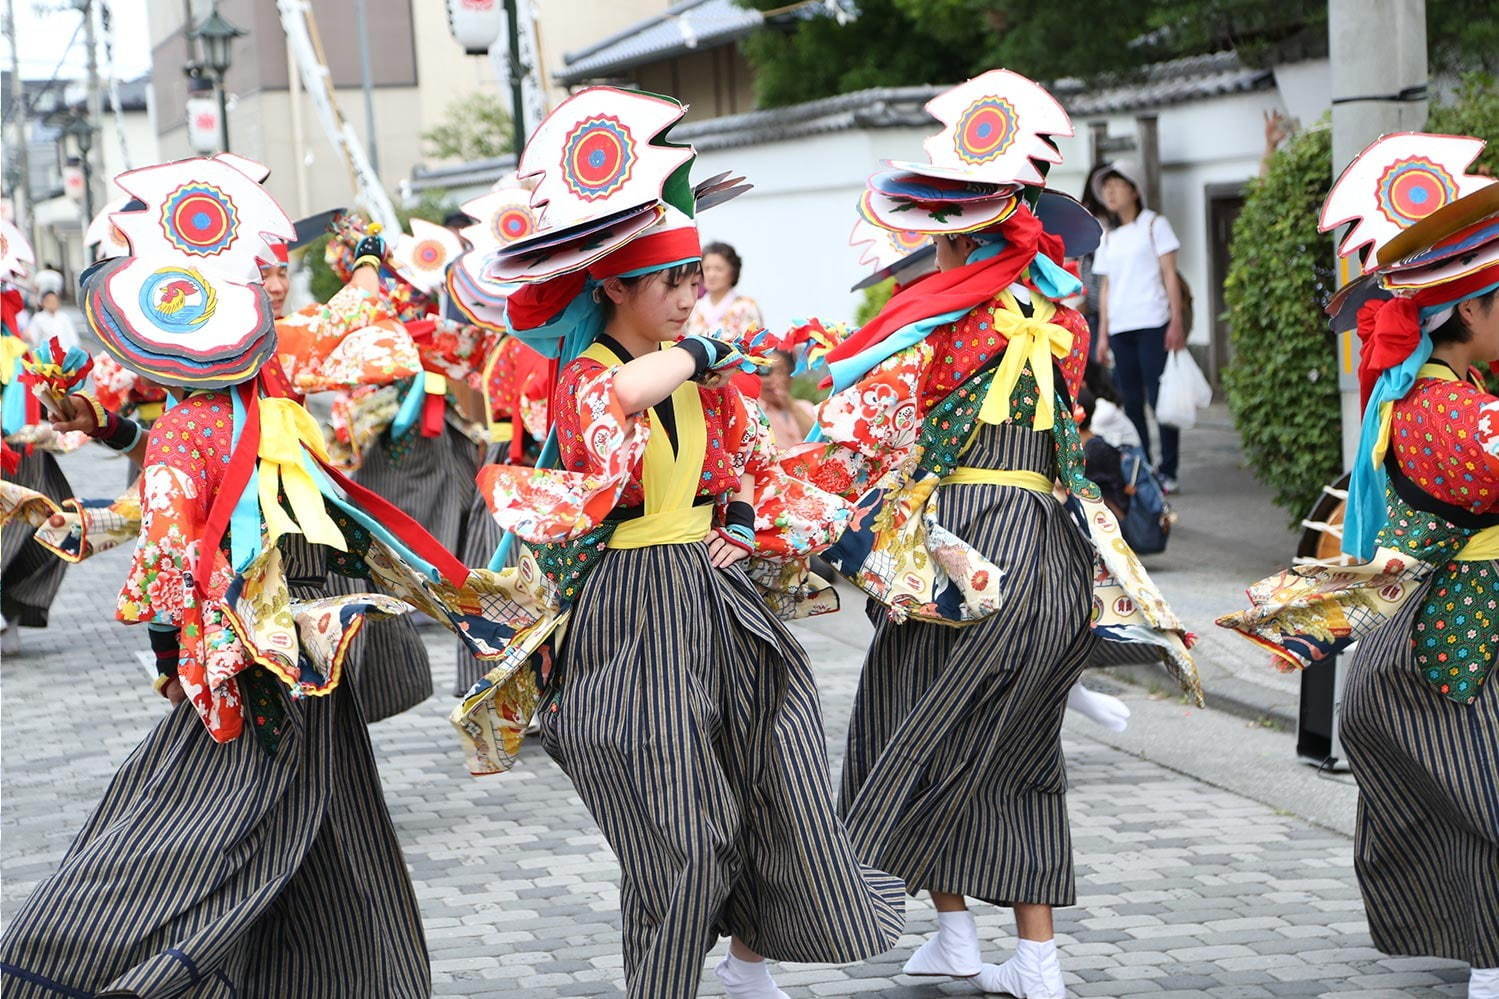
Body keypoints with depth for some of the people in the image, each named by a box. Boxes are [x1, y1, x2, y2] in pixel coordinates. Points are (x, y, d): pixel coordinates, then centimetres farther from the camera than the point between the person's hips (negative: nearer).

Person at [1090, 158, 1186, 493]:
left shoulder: (1154, 224, 4)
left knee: (1160, 398, -8)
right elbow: (1106, 286, 17)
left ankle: (1167, 472, -6)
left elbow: (1169, 274, -1)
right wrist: (1103, 333, 10)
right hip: (1119, 328, 5)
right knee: (1131, 402, 4)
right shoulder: (1108, 237, 18)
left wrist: (1176, 322, -9)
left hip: (1152, 324, -5)